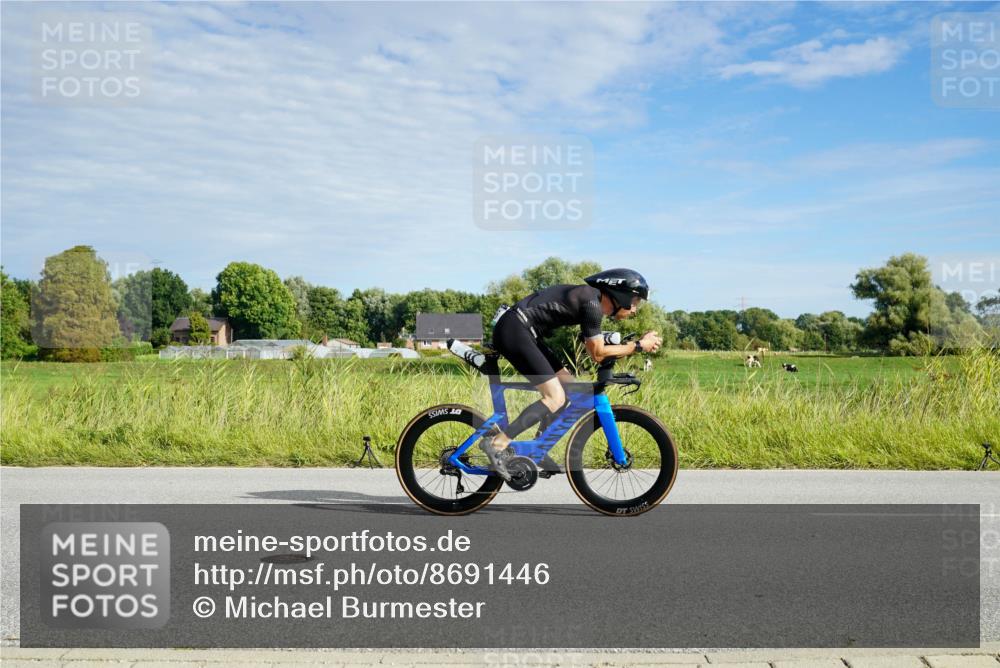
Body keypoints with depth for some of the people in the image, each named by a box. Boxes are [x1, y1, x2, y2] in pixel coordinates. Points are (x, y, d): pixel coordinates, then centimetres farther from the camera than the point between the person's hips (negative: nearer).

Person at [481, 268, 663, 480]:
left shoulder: (591, 298, 14)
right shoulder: (593, 304, -14)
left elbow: (597, 348, 19)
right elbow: (597, 354, -11)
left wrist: (640, 342, 13)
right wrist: (638, 346, -5)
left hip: (522, 332, 10)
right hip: (514, 330, -10)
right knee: (556, 398, -13)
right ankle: (497, 443, -14)